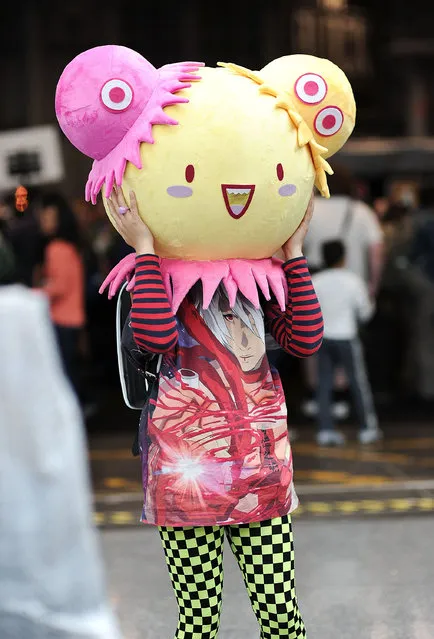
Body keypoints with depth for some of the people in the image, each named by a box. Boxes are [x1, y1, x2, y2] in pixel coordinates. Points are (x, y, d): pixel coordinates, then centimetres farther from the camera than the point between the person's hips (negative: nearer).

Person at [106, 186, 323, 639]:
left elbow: (305, 340, -2)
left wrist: (293, 254, -2)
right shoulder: (162, 283, 1)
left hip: (261, 473, 3)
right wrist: (145, 247, -16)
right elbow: (155, 336, -22)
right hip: (187, 474, -3)